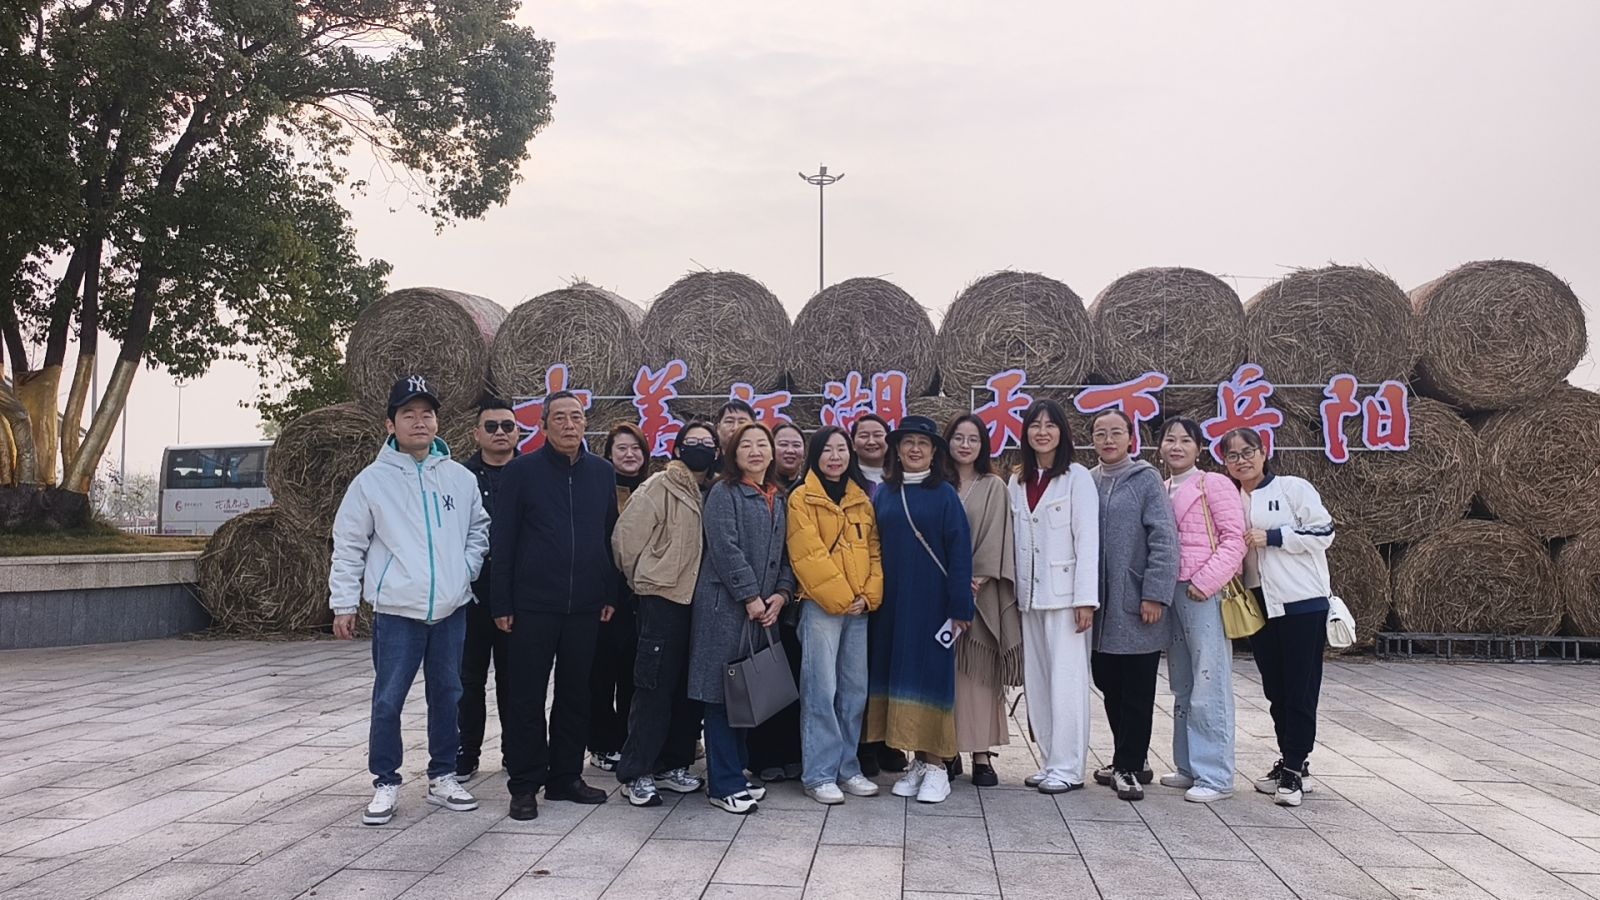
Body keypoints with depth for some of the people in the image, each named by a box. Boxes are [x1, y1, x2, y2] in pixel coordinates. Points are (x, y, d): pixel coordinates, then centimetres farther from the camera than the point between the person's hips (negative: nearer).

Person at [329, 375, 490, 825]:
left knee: (447, 695, 12)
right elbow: (349, 546, 1)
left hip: (451, 608, 3)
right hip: (397, 610, -3)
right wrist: (344, 603, -1)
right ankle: (386, 784, 16)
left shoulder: (461, 478, 5)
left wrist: (467, 566, 2)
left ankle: (442, 777, 26)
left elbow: (478, 529, 18)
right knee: (388, 701, 0)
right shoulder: (372, 480, -3)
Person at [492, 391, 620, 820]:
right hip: (533, 606, -3)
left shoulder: (602, 472, 8)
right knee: (527, 698, 2)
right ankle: (525, 785, 13)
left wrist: (610, 594, 7)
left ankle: (566, 776, 23)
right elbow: (502, 540, -2)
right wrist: (502, 602, -6)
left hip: (585, 607, 4)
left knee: (576, 695, 10)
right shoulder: (522, 470, -2)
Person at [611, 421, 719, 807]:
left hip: (698, 602, 6)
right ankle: (636, 773, 6)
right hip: (663, 601, -6)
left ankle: (673, 765, 23)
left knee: (689, 688, 11)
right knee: (655, 687, -3)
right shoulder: (659, 488, -7)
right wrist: (644, 582, 2)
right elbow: (626, 539, -8)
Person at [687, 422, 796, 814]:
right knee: (723, 693, -3)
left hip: (765, 609, 7)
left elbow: (786, 552, 14)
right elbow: (725, 549, -13)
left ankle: (736, 773, 21)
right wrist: (750, 597, -14)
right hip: (725, 607, -6)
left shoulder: (778, 499, 16)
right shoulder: (724, 493, -4)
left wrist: (781, 594, -1)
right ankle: (725, 786, 2)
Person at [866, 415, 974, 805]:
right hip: (892, 601, 4)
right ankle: (918, 761, 16)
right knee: (898, 673, 5)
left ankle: (936, 765, 6)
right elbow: (873, 547, 10)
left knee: (930, 675, -2)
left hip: (931, 601, -4)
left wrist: (960, 606, -10)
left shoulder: (945, 495, -2)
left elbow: (959, 551, -5)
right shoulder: (883, 494, 8)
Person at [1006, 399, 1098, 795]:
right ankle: (1050, 761, 17)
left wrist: (1086, 598, -13)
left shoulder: (1077, 477, -2)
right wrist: (1012, 591, 6)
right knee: (1037, 681, 8)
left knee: (1066, 679, -5)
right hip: (1030, 594, 6)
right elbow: (1014, 540, 12)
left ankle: (1068, 767, 2)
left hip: (1064, 593, -5)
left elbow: (1087, 539, -8)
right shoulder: (1017, 483, 13)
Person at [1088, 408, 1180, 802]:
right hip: (1100, 608, 5)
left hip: (1136, 606, -5)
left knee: (1136, 692, 2)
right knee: (1109, 687, 12)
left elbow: (1165, 539, -9)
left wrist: (1155, 595, -15)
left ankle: (1129, 767, 13)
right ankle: (1130, 760, 27)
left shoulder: (1146, 479, -4)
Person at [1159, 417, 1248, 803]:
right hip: (1171, 591, 7)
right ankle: (1189, 766, 23)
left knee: (1208, 686, -6)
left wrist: (1206, 581, -17)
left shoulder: (1214, 484, -3)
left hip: (1204, 593, -7)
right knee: (1182, 687, 13)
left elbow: (1234, 538, -9)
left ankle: (1216, 776, 0)